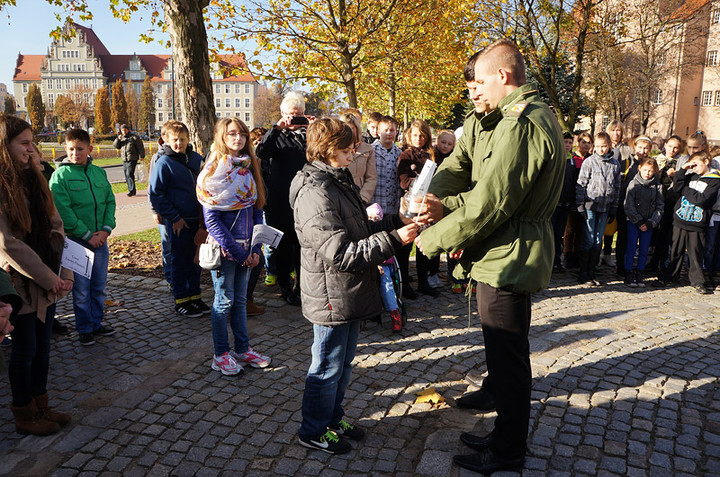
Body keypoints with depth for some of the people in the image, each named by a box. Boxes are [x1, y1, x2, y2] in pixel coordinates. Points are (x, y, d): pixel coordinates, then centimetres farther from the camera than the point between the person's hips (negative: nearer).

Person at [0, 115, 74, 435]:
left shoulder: (34, 178, 8)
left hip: (47, 282, 6)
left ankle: (41, 407, 31)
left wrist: (65, 272, -5)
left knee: (42, 348, 16)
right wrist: (47, 278, -17)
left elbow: (55, 227, 6)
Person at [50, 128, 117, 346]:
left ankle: (97, 322, 28)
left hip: (100, 239, 4)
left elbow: (110, 201, 8)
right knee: (81, 289, 4)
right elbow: (64, 211, -12)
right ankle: (84, 328, 18)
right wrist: (87, 235, -13)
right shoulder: (60, 175, -7)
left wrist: (106, 229, -6)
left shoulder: (99, 172, 7)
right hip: (76, 240, -4)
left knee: (99, 286, 13)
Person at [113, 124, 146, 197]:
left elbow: (140, 147, -1)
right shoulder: (121, 138, 17)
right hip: (124, 160, 7)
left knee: (129, 174, -17)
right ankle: (131, 190, 15)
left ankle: (132, 190, -15)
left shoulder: (134, 137, 0)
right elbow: (115, 145, 12)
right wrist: (118, 139, -4)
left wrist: (142, 156, -7)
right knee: (126, 175, 7)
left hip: (132, 159, -7)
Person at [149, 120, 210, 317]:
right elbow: (155, 194, -9)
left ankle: (195, 296, 27)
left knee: (195, 259, 14)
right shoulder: (164, 163, -9)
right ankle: (181, 300, 17)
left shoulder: (196, 159, 7)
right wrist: (173, 217, -12)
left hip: (197, 218, 5)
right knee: (180, 261, 5)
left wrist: (204, 214, 9)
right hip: (178, 221, -5)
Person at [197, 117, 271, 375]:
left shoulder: (249, 168, 8)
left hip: (245, 248, 5)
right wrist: (235, 251, -15)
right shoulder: (215, 170, -9)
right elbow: (211, 218, -13)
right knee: (224, 301, 5)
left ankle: (242, 349, 27)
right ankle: (221, 354, 19)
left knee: (240, 299, 15)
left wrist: (256, 248, 0)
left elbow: (257, 210, 9)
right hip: (223, 248, -5)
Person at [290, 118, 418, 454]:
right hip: (332, 298, -10)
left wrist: (393, 220, 4)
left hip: (350, 295, 10)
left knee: (343, 364, 22)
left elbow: (357, 230, 17)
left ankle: (332, 419, 41)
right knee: (327, 368, 8)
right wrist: (393, 239, -28)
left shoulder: (338, 181, 11)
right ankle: (313, 432, 28)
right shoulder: (315, 193, -23)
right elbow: (342, 254, -28)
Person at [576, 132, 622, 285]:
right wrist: (581, 206, -9)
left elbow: (617, 188, 13)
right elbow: (581, 184, -3)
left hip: (605, 207, 4)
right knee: (588, 240, -3)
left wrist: (614, 209, 10)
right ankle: (583, 273, 5)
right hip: (590, 205, -4)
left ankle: (591, 272, 15)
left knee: (598, 241, 7)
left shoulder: (615, 164, 9)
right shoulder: (589, 161, -2)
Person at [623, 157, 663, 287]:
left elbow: (660, 206, 4)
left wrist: (651, 222, -7)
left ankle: (639, 276, 15)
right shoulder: (634, 184, -4)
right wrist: (638, 221, -12)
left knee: (644, 250, 5)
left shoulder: (657, 186, 4)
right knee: (631, 249, -3)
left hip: (649, 224, 2)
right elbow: (628, 206, -7)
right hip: (633, 222, -2)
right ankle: (629, 276, 6)